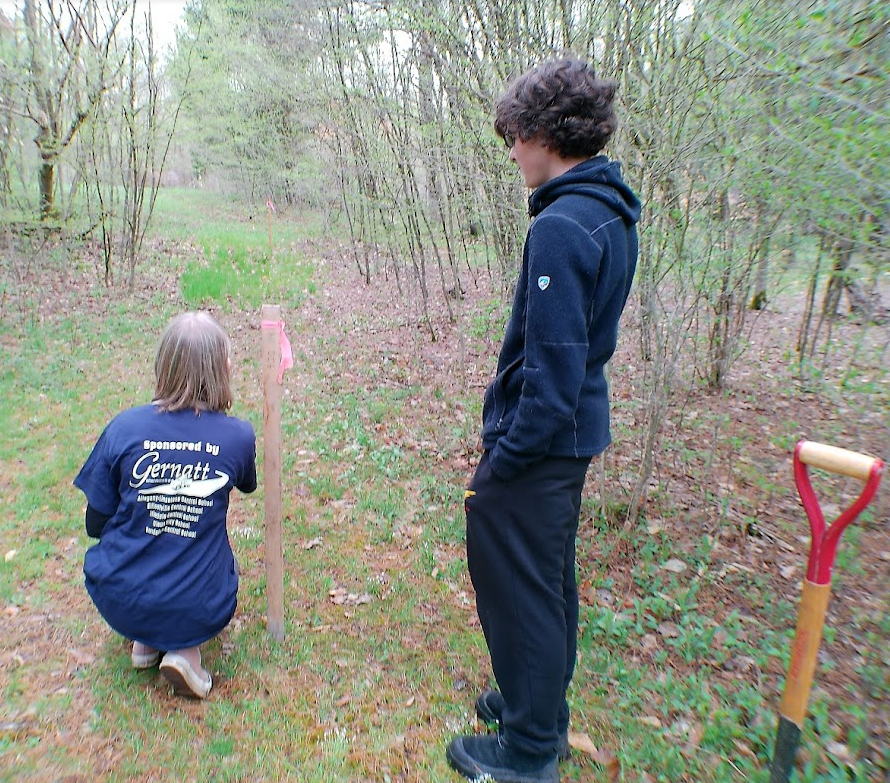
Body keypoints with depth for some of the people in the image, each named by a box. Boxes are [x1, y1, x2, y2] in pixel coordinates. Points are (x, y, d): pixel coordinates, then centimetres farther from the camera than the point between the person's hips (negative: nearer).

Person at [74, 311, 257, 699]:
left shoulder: (125, 427, -12)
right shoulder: (239, 436, -12)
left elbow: (95, 524, -2)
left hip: (118, 603, 2)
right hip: (199, 611, -1)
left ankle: (145, 640, 20)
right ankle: (185, 650, 8)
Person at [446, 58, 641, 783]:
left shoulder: (561, 227, -22)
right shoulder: (613, 214, 8)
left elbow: (553, 367, -25)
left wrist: (502, 460, -17)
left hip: (539, 438, -10)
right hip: (577, 431, 10)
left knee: (518, 589, 7)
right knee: (552, 580, 22)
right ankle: (544, 707, 43)